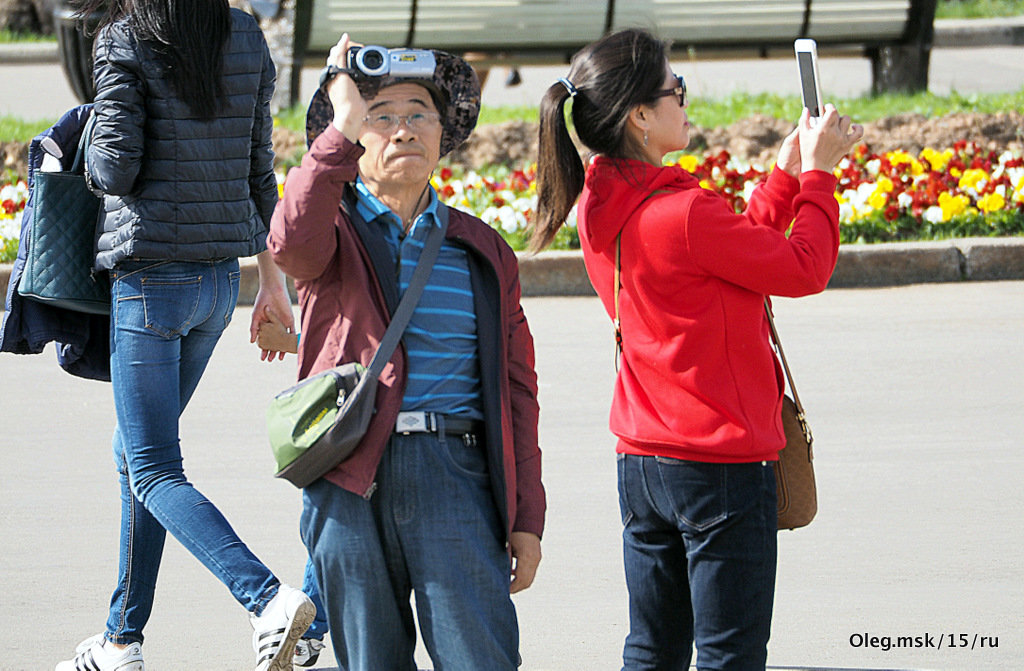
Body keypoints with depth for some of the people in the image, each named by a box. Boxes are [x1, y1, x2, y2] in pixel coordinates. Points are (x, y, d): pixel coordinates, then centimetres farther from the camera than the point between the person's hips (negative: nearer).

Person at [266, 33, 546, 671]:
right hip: (350, 481, -1)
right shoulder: (335, 230, 8)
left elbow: (517, 389, 15)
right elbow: (293, 241, -20)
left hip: (455, 474, 1)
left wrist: (527, 518, 10)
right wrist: (342, 129, -22)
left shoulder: (484, 252, 15)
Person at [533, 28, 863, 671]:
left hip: (641, 463, 8)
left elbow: (740, 247, 17)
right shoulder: (682, 213, -22)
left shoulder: (603, 207, 5)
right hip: (722, 463, -8)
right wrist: (817, 174, 1)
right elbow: (804, 268, -10)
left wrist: (788, 173, 17)